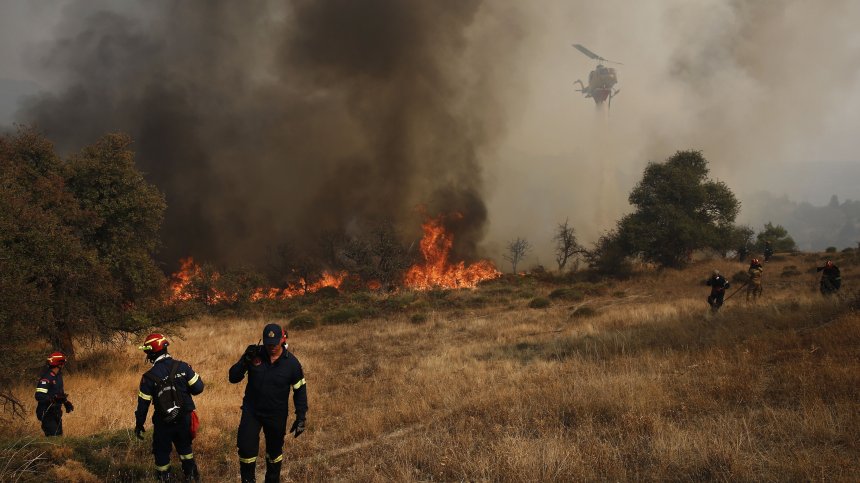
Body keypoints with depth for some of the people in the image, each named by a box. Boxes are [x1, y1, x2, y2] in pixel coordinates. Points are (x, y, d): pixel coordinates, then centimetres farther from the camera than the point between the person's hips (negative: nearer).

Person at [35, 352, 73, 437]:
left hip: (56, 413, 9)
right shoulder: (46, 378, -19)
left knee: (59, 435, 12)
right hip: (47, 413, -9)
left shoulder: (58, 376, 12)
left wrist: (66, 403, 9)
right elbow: (39, 396, -27)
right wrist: (54, 398, -36)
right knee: (53, 436, -15)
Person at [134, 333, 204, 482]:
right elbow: (198, 388, -7)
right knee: (185, 447, 26)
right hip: (184, 419, 3)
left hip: (163, 423, -3)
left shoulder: (149, 377, -15)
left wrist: (139, 425, 3)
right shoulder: (182, 367, -10)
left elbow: (143, 404, -9)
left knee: (162, 453, 15)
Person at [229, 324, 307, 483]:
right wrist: (245, 360, -27)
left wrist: (301, 417, -7)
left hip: (276, 415, 0)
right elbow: (233, 377, -10)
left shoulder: (291, 363, -14)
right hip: (251, 411, 0)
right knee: (246, 448, -7)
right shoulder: (255, 354, -12)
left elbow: (300, 390, -4)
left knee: (274, 451, 17)